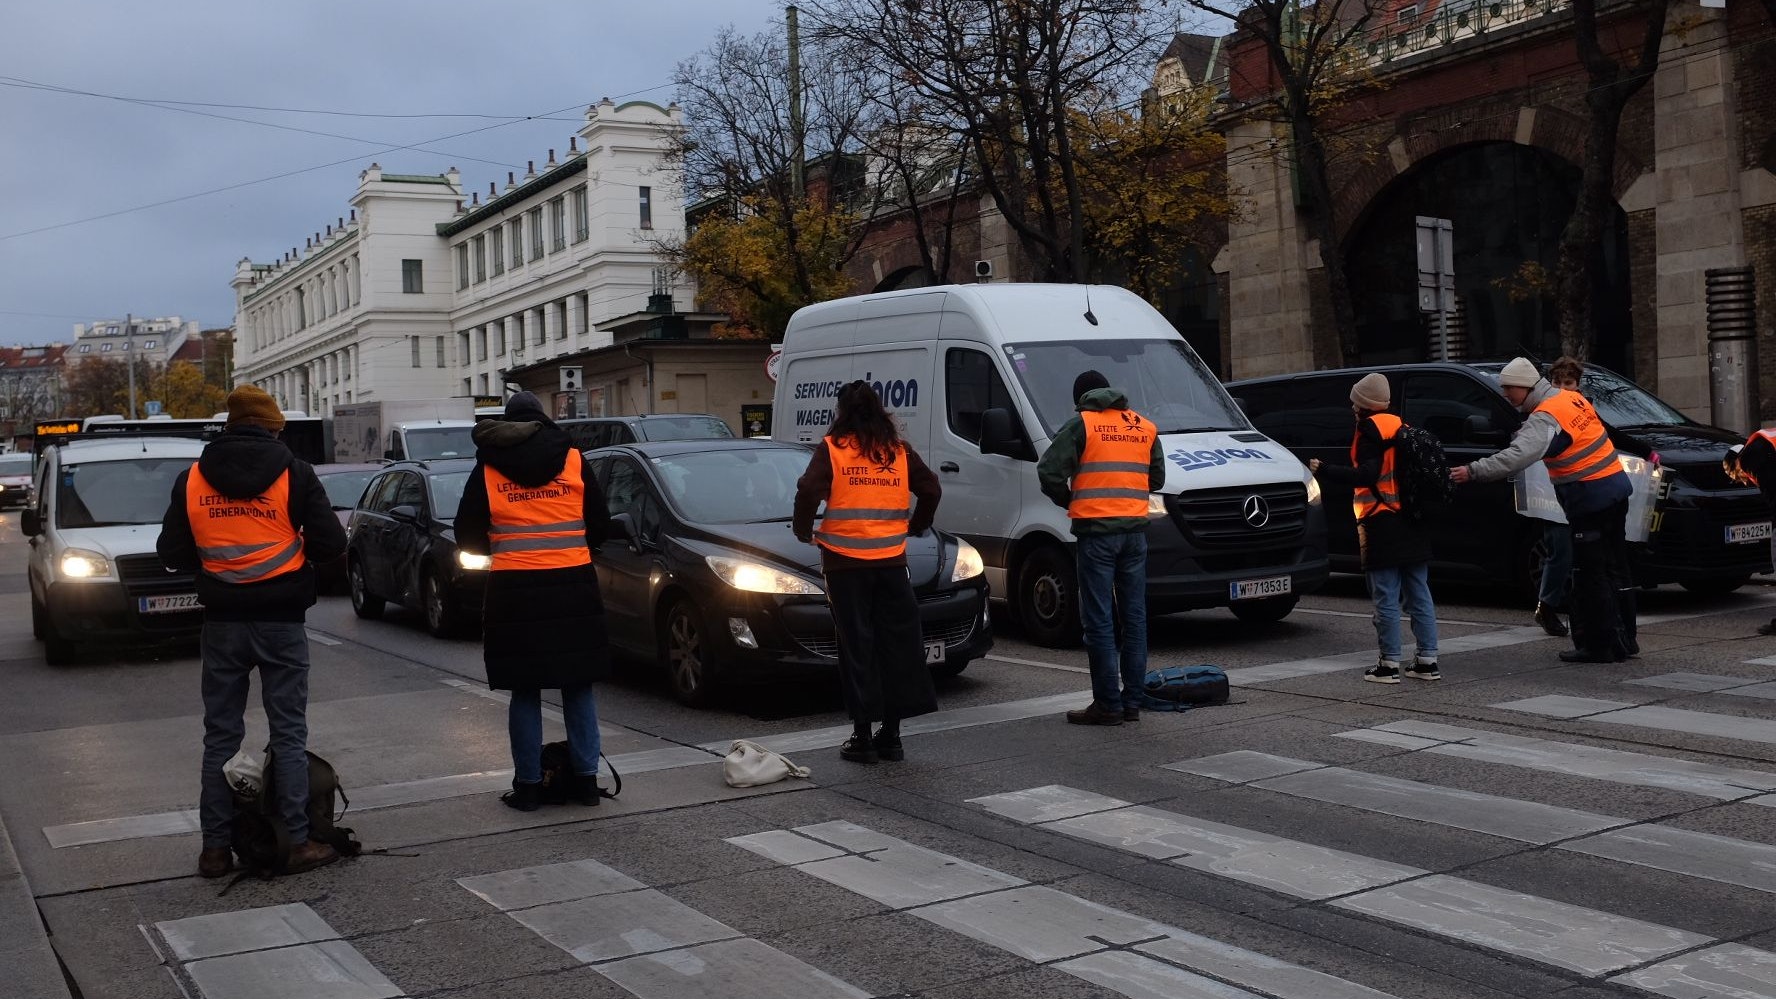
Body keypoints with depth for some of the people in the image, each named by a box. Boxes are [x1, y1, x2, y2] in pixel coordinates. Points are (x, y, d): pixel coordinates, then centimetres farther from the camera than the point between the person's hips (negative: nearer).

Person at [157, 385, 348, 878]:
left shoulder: (192, 478, 1)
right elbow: (331, 543, -11)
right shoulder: (293, 473, -8)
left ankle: (215, 847, 13)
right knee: (288, 732, 5)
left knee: (221, 735, 10)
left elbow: (171, 552, 3)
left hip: (223, 621, 2)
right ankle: (297, 842, 5)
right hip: (281, 618, -2)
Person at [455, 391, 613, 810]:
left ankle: (528, 785, 9)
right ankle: (586, 779, 10)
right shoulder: (572, 460, 4)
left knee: (525, 692, 7)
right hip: (572, 586, 1)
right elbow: (600, 524, 6)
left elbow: (467, 537, 5)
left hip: (514, 591, -1)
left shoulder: (487, 469, 3)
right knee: (578, 688, 9)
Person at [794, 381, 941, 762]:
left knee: (856, 647, 3)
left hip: (845, 562, -2)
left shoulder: (832, 449, -3)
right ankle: (891, 735, 13)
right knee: (896, 645, 9)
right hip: (891, 560, 3)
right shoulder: (900, 451, 7)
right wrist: (916, 527, 20)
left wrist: (803, 530, 2)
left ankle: (863, 736, 5)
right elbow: (931, 490, 6)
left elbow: (808, 492, -13)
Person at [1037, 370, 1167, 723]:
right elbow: (1157, 478, 20)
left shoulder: (1081, 424, -4)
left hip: (1096, 530, -5)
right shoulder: (1145, 428, 14)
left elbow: (1049, 472, -11)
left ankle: (1108, 704, -2)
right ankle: (1132, 701, 14)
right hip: (1135, 530, 5)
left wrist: (1068, 500, 7)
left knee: (1099, 620, -2)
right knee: (1134, 616, 10)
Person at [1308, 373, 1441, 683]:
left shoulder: (1370, 429, -10)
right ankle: (1428, 661, 13)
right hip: (1412, 525, 8)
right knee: (1419, 594, 11)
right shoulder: (1401, 426, 14)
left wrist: (1324, 471, -19)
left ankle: (1388, 664, -2)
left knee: (1386, 598, -4)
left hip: (1382, 524, -8)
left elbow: (1367, 475, -20)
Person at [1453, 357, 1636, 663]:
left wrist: (1473, 471, -33)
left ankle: (1601, 645, 1)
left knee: (1590, 575, -3)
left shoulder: (1545, 417, -18)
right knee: (1615, 568, 15)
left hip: (1591, 498, -10)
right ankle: (1623, 639, 23)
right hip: (1615, 487, 10)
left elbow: (1519, 455, -31)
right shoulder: (1571, 398, 11)